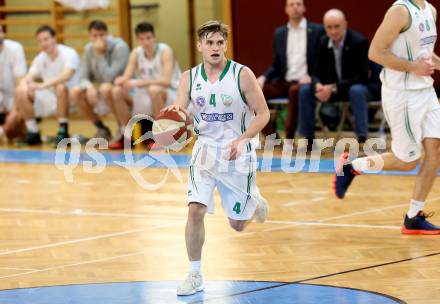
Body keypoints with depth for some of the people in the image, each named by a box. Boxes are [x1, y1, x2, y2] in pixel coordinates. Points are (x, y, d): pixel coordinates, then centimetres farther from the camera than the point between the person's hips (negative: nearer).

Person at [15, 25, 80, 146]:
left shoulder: (69, 53, -14)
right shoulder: (40, 58, 5)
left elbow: (67, 75, -32)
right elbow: (29, 77, -2)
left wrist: (43, 85, -43)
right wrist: (23, 85, -28)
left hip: (70, 98, -6)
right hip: (50, 100, 6)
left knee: (61, 86, -39)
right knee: (21, 92, -14)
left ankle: (63, 131, -28)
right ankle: (33, 133, -4)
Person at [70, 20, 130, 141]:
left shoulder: (120, 47, -20)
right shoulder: (89, 49, -1)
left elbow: (109, 78, -28)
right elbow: (84, 77, -1)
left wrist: (99, 55, -28)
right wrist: (89, 87, -24)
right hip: (104, 94, 6)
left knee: (105, 88, -37)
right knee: (76, 92, -15)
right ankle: (102, 129, 1)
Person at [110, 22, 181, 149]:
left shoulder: (165, 51, -18)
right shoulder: (136, 53, -2)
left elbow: (166, 81, -29)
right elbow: (126, 77, -7)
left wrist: (140, 82, -38)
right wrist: (121, 81, -33)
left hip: (170, 95, -6)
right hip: (148, 96, 6)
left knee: (154, 89, -38)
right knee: (117, 92, -10)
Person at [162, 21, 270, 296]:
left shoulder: (242, 75, -13)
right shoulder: (190, 78, -3)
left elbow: (263, 114, -9)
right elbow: (180, 109, -9)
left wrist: (241, 140, -23)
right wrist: (174, 111, -34)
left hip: (238, 154, -2)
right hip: (206, 149, 2)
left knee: (238, 224, 7)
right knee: (195, 209, -17)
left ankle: (256, 202, 44)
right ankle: (195, 275, -6)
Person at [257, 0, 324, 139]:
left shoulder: (317, 31, 3)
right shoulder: (279, 33, 16)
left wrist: (311, 77, -17)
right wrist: (263, 78, -3)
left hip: (305, 82, -4)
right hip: (285, 82, 4)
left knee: (295, 90, -38)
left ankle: (289, 137, -28)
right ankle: (271, 136, -15)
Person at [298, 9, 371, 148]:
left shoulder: (359, 42, -20)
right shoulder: (324, 42, -2)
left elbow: (362, 77, -24)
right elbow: (318, 72, 2)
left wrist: (334, 88, -31)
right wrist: (318, 85, -24)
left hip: (358, 86, -5)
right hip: (333, 88, 6)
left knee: (356, 91, -39)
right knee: (305, 90, -13)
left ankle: (362, 139, -35)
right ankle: (308, 138, -6)